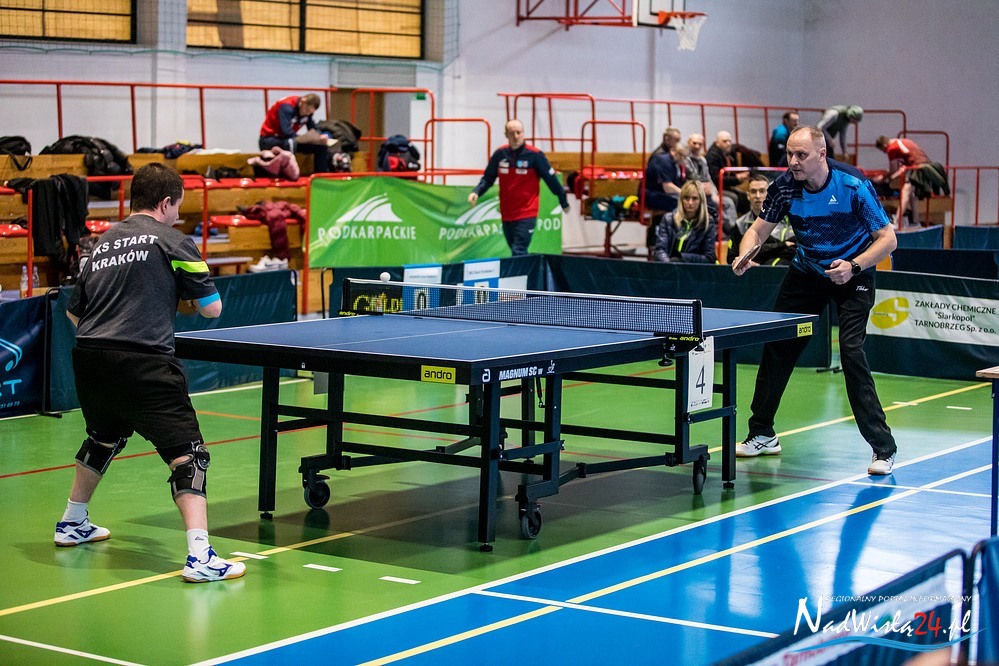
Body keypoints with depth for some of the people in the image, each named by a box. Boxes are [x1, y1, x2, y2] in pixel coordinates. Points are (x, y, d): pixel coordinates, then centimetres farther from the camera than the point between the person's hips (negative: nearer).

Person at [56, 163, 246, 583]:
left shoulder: (104, 244, 18)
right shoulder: (170, 240, 2)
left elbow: (74, 311, 24)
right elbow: (212, 308, 3)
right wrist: (174, 302, 23)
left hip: (88, 358, 7)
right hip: (141, 362, -7)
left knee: (103, 438, 32)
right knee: (187, 453, -7)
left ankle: (72, 524, 48)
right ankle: (199, 556, -20)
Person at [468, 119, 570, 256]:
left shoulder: (535, 155, -10)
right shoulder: (500, 154, 2)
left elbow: (551, 179, -2)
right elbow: (488, 178, 10)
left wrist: (564, 203, 6)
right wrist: (476, 192, -9)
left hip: (527, 215, -5)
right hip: (507, 214, 5)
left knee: (518, 253, -15)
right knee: (517, 253, 15)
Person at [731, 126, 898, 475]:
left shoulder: (854, 185, -25)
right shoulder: (784, 186, -15)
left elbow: (888, 238, -20)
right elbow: (759, 228, -5)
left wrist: (854, 266, -34)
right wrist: (745, 255, -27)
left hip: (852, 275, -5)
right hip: (807, 272, 5)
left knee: (851, 352, -20)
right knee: (776, 347, 5)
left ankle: (883, 448, -13)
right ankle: (762, 435, 22)